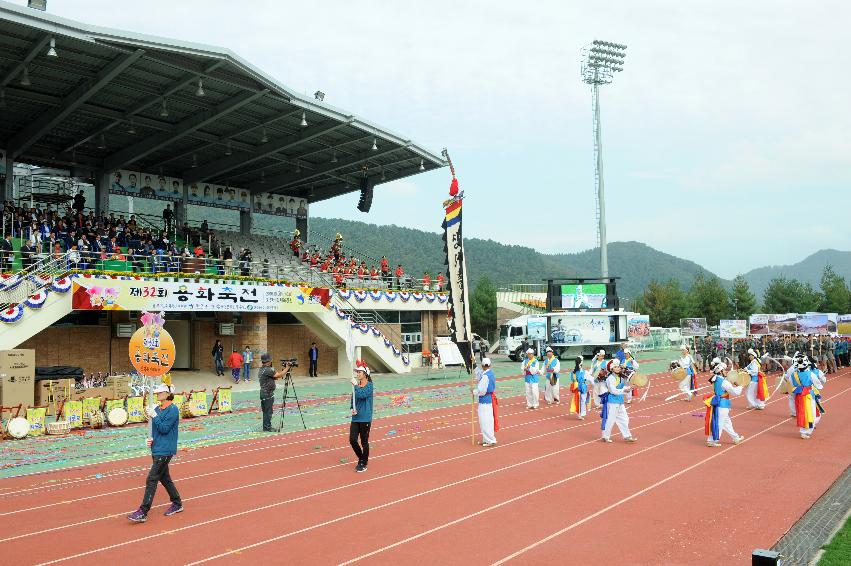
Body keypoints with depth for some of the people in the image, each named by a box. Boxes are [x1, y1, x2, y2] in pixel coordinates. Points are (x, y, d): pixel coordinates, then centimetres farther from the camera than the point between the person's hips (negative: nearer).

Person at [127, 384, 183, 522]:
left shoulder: (172, 409, -15)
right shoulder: (157, 409, 10)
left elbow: (164, 429, -19)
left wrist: (154, 416, -20)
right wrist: (151, 439, 3)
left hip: (165, 451, -9)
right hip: (157, 449, 9)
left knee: (151, 480, -8)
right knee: (164, 478, 16)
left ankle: (143, 512, -3)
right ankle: (177, 503, 30)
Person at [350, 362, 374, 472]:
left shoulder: (369, 385, -11)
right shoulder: (356, 385, 7)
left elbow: (362, 395, -28)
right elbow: (353, 398, 14)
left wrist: (355, 385, -21)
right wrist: (352, 408, -3)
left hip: (365, 418, -6)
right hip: (355, 417, 6)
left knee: (364, 441, 4)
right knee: (352, 440, 3)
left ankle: (364, 463, 20)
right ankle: (361, 459, 26)